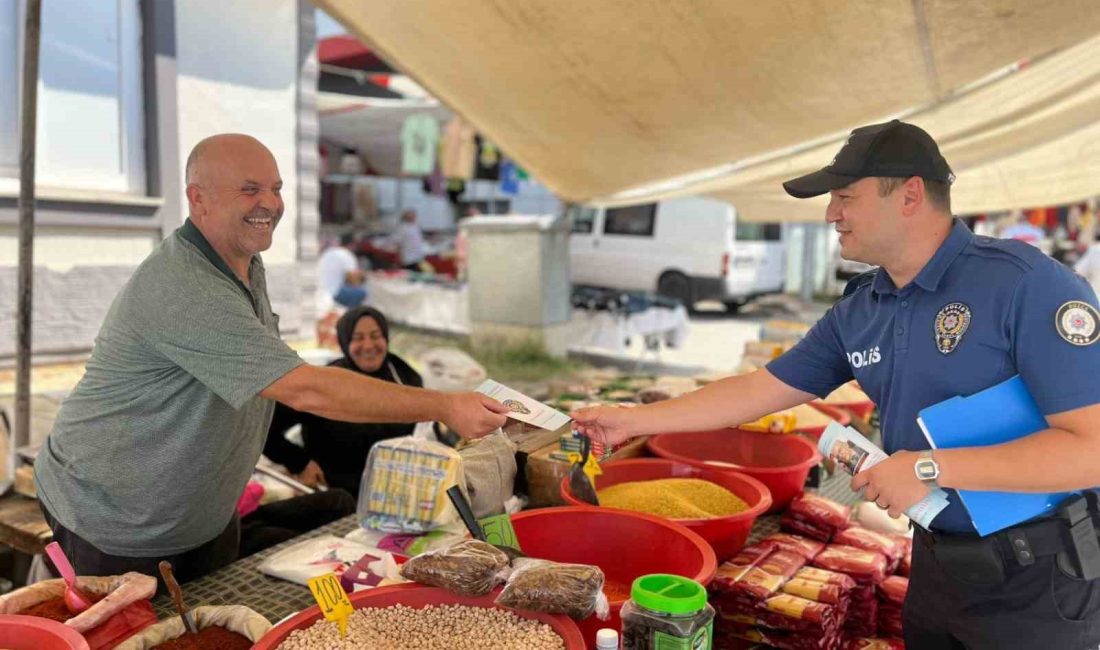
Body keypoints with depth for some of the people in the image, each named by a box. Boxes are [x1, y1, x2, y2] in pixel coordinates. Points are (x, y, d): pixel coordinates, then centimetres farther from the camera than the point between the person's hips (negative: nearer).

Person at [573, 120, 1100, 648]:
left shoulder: (1026, 283, -21)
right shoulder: (856, 312, 0)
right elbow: (757, 391, 4)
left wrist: (930, 469, -25)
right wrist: (632, 420, 4)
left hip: (1038, 575, -5)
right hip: (937, 560, 6)